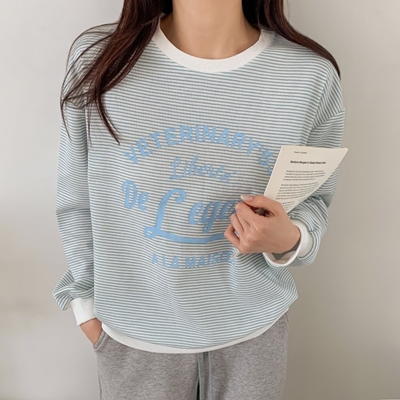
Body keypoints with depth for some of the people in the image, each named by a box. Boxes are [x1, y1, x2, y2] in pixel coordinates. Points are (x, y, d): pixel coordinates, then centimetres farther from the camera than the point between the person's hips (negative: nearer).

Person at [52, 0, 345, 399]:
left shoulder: (312, 75, -14)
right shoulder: (96, 58, -14)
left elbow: (314, 200, 1)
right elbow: (76, 199, -2)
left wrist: (290, 239, -22)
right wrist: (86, 304, 7)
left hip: (254, 323, 1)